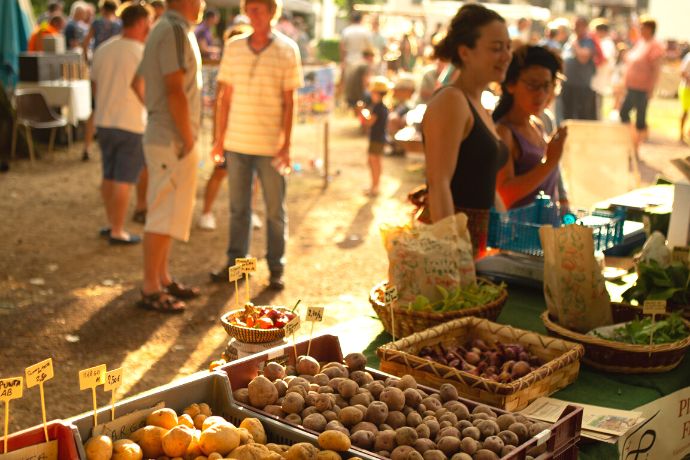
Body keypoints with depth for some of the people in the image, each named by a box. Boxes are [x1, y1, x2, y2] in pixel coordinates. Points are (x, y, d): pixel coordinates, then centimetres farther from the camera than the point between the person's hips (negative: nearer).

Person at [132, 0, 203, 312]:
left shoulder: (164, 29, 16)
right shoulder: (176, 30, -16)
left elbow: (138, 82, 24)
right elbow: (175, 90, -24)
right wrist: (188, 139, -19)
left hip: (162, 135, 10)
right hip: (172, 141, -10)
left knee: (168, 213, 16)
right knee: (164, 216, -5)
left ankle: (163, 279, 26)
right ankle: (150, 290, 2)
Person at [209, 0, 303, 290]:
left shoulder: (287, 49, -3)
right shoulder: (233, 47, 5)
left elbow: (289, 101, -4)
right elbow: (225, 96, 9)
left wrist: (286, 144, -8)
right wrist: (220, 138, 5)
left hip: (270, 146, -3)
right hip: (236, 143, 3)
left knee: (275, 211, 5)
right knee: (238, 208, 11)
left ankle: (276, 269, 15)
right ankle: (236, 262, 22)